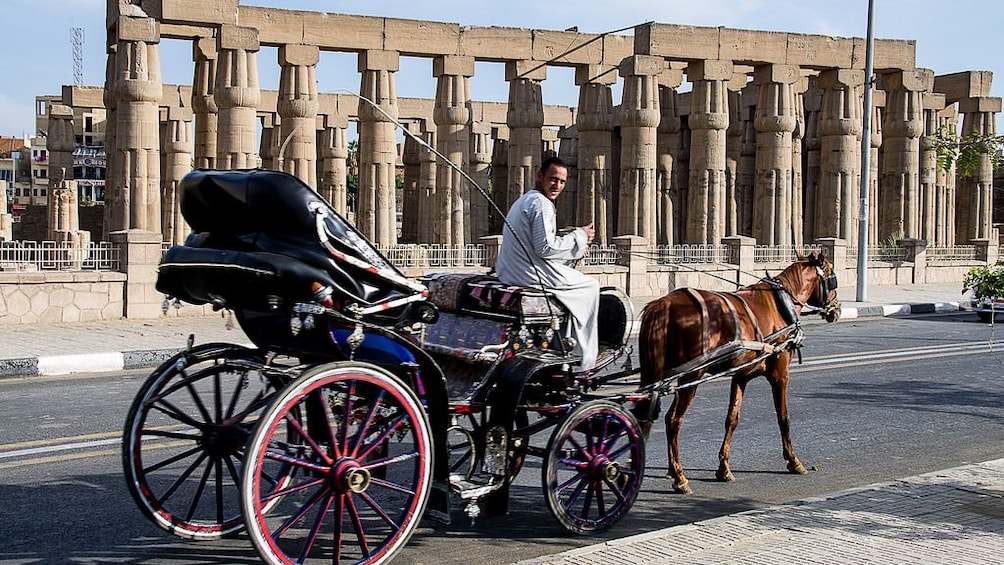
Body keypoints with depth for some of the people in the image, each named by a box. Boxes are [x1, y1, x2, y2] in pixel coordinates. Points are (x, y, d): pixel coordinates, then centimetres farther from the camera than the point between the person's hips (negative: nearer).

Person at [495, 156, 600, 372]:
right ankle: (582, 361, 6)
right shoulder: (541, 203, -14)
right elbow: (545, 247, -22)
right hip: (531, 274, -10)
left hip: (508, 273, 10)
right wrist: (579, 236, -9)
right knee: (590, 287, 5)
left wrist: (575, 248, 13)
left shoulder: (523, 201, 19)